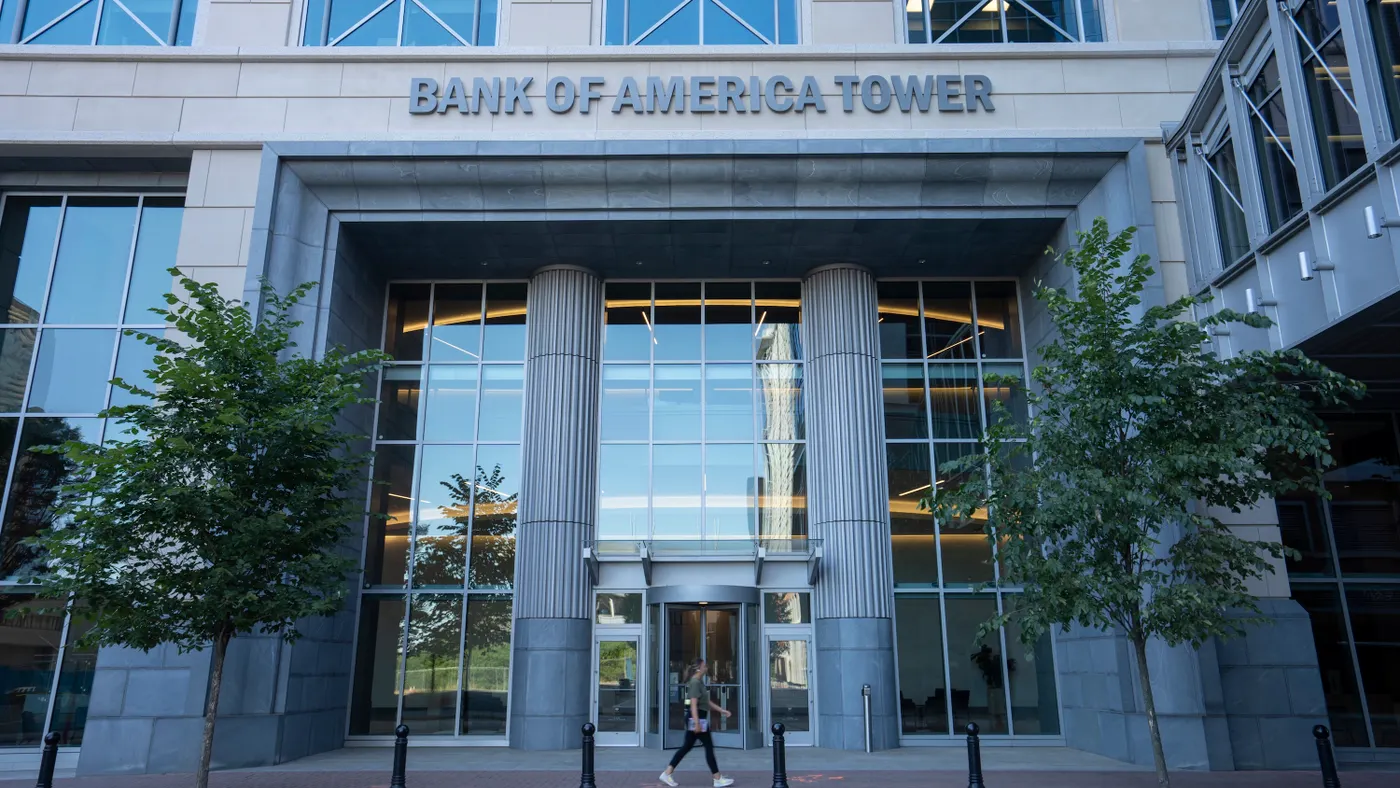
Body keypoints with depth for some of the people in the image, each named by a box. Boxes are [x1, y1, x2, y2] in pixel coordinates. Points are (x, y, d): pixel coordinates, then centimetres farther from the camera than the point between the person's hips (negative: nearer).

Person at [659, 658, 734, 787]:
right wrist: (697, 723, -29)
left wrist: (722, 710, 20)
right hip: (696, 718, -10)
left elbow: (707, 701, 22)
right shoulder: (695, 682, -17)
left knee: (687, 746, 11)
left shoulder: (699, 682, 15)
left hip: (698, 718, 10)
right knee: (709, 746, -2)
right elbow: (693, 704, -24)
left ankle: (667, 773, 13)